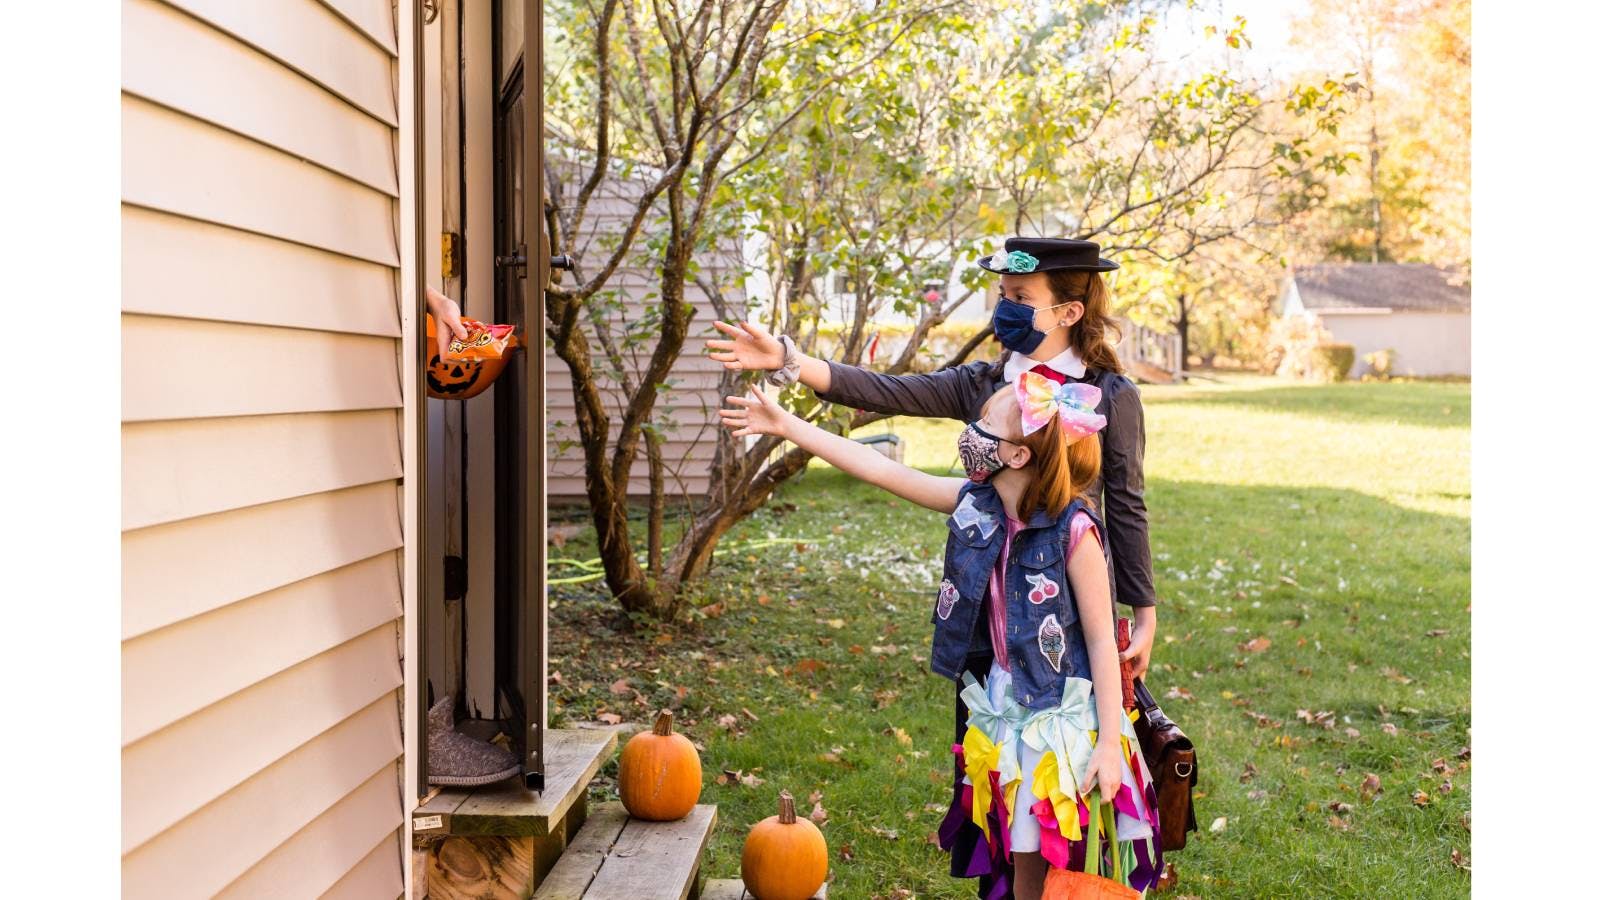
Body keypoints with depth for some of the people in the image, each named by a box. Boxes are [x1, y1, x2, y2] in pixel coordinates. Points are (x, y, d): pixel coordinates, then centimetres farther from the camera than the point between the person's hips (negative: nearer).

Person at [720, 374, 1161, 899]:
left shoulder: (1074, 530, -19)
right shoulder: (974, 504, -3)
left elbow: (1101, 641, -14)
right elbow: (882, 471, 0)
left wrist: (1109, 743, -14)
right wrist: (786, 424, 1)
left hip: (1065, 722, -5)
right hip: (1001, 718, 6)